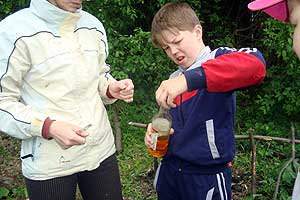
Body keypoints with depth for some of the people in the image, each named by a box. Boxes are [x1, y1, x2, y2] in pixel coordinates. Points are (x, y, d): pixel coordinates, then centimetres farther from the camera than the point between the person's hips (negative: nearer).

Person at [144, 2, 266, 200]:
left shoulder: (219, 58, -10)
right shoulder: (173, 79, 8)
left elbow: (256, 64, -32)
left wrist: (190, 79, -39)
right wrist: (155, 131, -4)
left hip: (207, 176, -6)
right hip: (169, 169, 6)